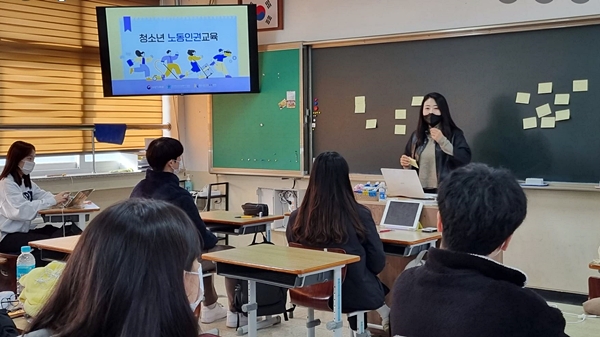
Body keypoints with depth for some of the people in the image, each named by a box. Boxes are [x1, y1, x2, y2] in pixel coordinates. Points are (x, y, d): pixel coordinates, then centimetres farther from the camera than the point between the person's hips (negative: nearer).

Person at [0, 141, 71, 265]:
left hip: (23, 230, 9)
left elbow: (43, 195, 2)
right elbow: (21, 210, -29)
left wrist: (60, 199, -20)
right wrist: (53, 201, -31)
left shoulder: (26, 181, 15)